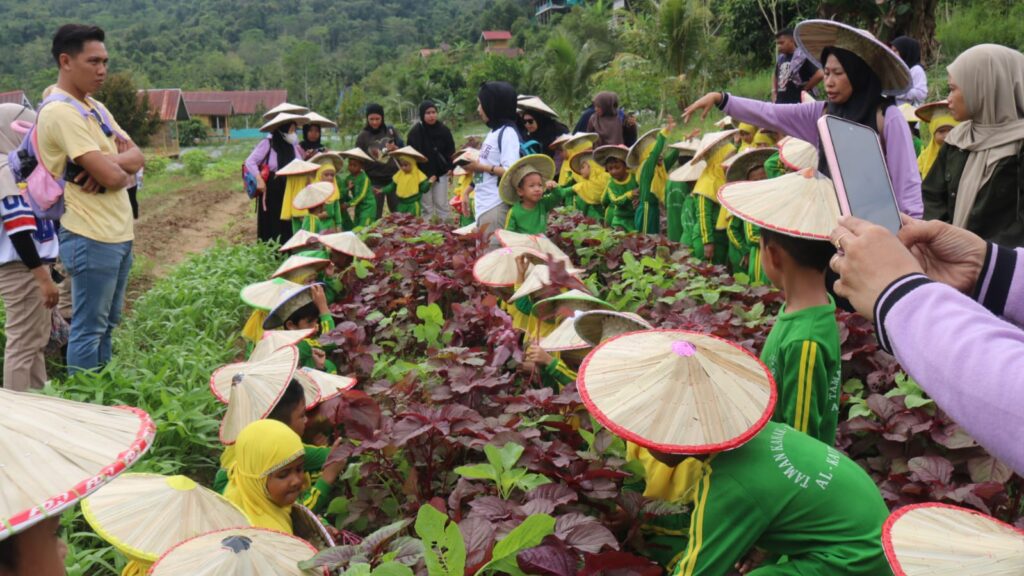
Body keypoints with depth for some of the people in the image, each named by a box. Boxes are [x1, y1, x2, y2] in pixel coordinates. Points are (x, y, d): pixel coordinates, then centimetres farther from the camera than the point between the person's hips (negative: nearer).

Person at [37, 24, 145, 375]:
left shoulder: (95, 108, 13)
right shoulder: (59, 112, -17)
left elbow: (136, 158, 7)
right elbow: (111, 176, -22)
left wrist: (110, 163, -13)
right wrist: (119, 166, 0)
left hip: (119, 233, 9)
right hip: (91, 238, -9)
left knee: (106, 325, 17)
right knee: (88, 329, 0)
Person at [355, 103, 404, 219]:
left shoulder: (391, 131, 3)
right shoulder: (362, 137, 0)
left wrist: (396, 149, -14)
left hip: (394, 178, 1)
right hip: (374, 181, -1)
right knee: (375, 216, 1)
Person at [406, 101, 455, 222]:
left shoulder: (444, 130, -1)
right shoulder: (415, 132, -8)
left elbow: (451, 150, 7)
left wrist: (450, 167, -9)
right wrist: (428, 174, -12)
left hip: (441, 172, 2)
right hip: (423, 174, -2)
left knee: (441, 203, 5)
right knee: (427, 206, 2)